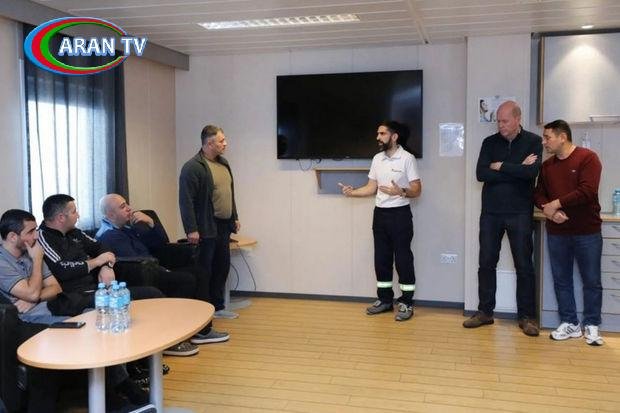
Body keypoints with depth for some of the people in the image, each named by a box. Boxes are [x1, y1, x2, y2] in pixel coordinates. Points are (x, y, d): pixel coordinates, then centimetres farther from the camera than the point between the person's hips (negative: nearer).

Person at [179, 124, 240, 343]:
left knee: (222, 267, 15)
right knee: (204, 270, -2)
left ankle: (217, 307, 29)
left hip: (223, 227, 9)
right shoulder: (193, 167, -14)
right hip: (205, 229, -8)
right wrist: (191, 229, -21)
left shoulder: (223, 163, 14)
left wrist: (235, 217, 21)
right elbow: (186, 200, -18)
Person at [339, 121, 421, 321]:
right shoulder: (377, 159, 10)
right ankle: (385, 299, 22)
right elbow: (372, 188, 12)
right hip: (380, 214, 7)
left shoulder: (407, 158, -9)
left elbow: (417, 190, -11)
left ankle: (406, 303, 7)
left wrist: (400, 192, -30)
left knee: (403, 258, -1)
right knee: (381, 258, 11)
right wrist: (353, 192, -3)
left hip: (400, 214, -6)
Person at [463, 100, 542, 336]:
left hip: (520, 213, -2)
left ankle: (526, 316, 14)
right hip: (490, 213, 3)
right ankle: (485, 311, 17)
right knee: (486, 263, 6)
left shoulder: (533, 141, -1)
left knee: (524, 266, 4)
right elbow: (481, 174, -8)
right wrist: (517, 170, -12)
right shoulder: (489, 143, 6)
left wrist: (500, 167, -11)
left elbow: (532, 171, -18)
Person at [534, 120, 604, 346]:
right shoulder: (547, 166, 11)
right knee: (561, 280, 9)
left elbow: (587, 191, -18)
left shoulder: (587, 158, -7)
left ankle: (591, 325, 17)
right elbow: (538, 194, 9)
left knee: (592, 281, 4)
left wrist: (555, 204, -15)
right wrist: (549, 210, -12)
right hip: (556, 232, 5)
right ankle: (569, 323, 20)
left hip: (587, 232, -5)